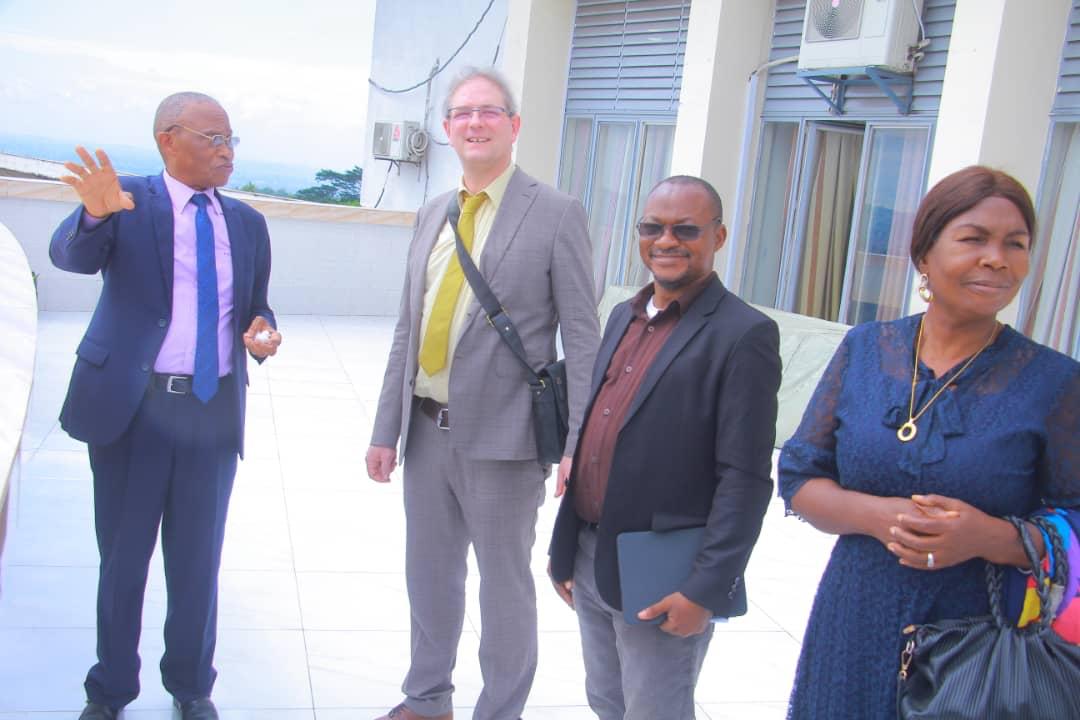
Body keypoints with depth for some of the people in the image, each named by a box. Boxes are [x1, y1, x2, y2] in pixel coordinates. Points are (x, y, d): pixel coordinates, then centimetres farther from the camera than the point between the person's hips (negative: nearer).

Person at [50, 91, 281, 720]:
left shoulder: (247, 223, 8)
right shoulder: (126, 201, -4)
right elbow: (70, 255, -23)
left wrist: (263, 332, -9)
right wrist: (96, 213, -44)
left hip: (215, 409, 3)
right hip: (132, 405, -3)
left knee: (198, 560, 14)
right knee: (123, 557, 11)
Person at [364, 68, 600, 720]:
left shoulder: (557, 214, -7)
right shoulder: (433, 215, 10)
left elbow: (583, 339, -10)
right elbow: (408, 332, 11)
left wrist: (579, 444, -16)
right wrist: (386, 430, 9)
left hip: (502, 438, -6)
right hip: (427, 429, 6)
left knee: (504, 587, 9)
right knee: (429, 575, 19)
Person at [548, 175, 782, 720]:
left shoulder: (744, 335, -13)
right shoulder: (623, 317, 10)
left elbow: (745, 479, -16)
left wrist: (707, 591, -18)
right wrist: (566, 545, 15)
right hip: (588, 560, 7)